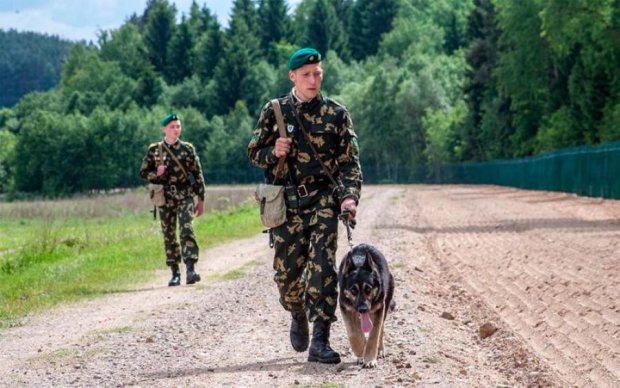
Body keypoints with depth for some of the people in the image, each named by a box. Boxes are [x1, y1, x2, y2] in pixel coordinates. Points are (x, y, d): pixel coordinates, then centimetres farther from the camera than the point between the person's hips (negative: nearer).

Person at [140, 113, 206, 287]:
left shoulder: (187, 149, 3)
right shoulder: (154, 150, 5)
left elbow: (198, 174, 6)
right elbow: (143, 172, 12)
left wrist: (201, 199, 4)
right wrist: (156, 173, -10)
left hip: (185, 196, -2)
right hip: (165, 198, 2)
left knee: (186, 230, -17)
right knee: (169, 235, 4)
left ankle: (190, 269, -23)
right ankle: (175, 273, 12)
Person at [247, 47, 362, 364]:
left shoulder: (336, 114, 3)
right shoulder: (274, 111, 5)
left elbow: (350, 161, 1)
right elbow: (253, 153, 10)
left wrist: (349, 196, -14)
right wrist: (273, 152, -12)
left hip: (322, 199, -1)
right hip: (285, 202, 1)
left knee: (322, 267, -13)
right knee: (286, 271, 5)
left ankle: (320, 341, -13)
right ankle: (298, 316, 37)